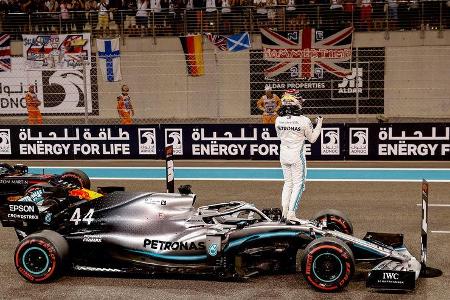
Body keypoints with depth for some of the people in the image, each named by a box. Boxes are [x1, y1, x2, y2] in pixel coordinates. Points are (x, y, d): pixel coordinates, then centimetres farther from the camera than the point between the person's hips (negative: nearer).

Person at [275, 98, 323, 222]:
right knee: (298, 184, 5)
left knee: (288, 183, 18)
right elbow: (312, 138, -4)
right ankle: (291, 213, 0)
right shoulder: (303, 121, -16)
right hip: (297, 156, -5)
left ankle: (285, 211, 16)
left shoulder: (278, 120, -4)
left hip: (283, 155, 5)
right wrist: (319, 123, 6)